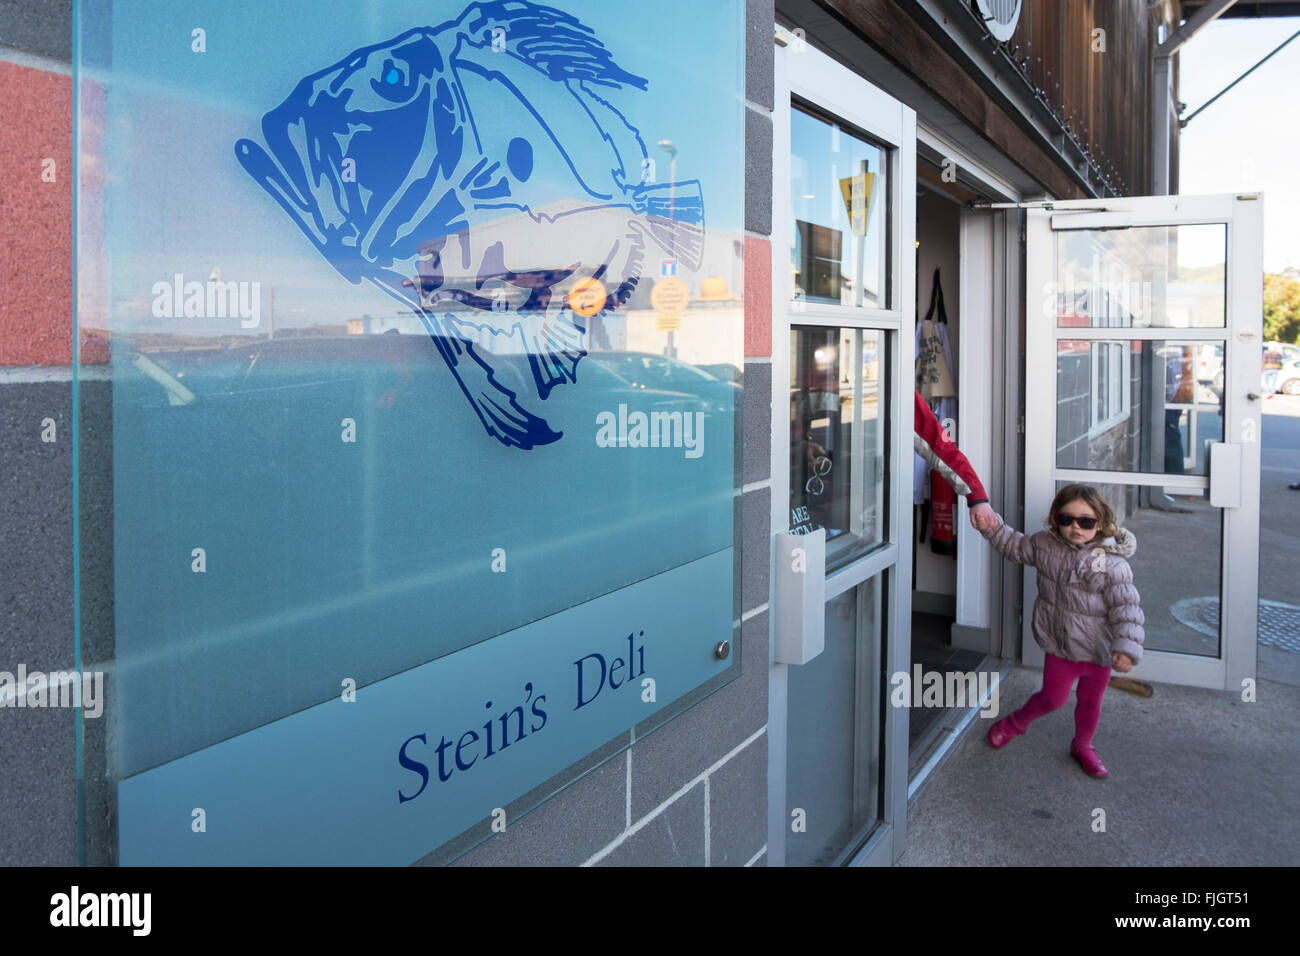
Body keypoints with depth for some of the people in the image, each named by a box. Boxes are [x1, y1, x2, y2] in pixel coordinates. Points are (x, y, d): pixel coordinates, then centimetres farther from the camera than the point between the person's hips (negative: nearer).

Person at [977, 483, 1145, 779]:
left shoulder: (1113, 564, -20)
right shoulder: (1046, 545, -8)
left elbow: (1126, 609, -19)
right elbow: (1017, 546, 11)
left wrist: (1126, 648, -27)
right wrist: (993, 528, -3)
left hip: (1098, 650, -1)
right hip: (1060, 645, 1)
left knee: (1090, 701, 19)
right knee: (1052, 698, 11)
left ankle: (1082, 746, 45)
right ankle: (1016, 722, 41)